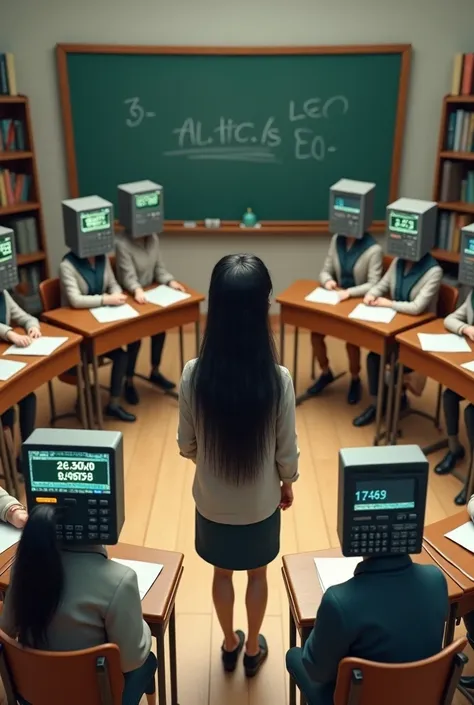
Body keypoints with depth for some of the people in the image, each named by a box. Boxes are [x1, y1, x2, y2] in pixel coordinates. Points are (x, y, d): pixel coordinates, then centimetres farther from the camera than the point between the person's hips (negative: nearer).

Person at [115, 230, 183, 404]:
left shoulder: (153, 239, 3)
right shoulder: (122, 243, -18)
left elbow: (159, 268, 3)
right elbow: (129, 276, -26)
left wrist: (170, 281, -16)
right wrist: (137, 290, -46)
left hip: (150, 295, 6)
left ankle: (155, 372, 10)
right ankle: (128, 382, -2)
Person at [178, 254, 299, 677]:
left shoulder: (194, 375, -22)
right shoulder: (278, 380, -26)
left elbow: (186, 445, -8)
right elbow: (286, 450, -13)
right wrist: (287, 484, 8)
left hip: (212, 502, 1)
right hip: (260, 503, -1)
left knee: (222, 573, 26)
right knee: (257, 575, 25)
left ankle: (230, 645, 49)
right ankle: (252, 649, 47)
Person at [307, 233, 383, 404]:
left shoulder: (373, 249, -15)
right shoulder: (336, 240, 3)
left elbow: (373, 284, -18)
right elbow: (325, 271, 7)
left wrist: (349, 292, -33)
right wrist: (327, 280, -18)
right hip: (337, 299, 5)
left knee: (351, 339, -26)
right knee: (316, 332, -14)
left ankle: (355, 379, 4)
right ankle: (325, 373, 13)